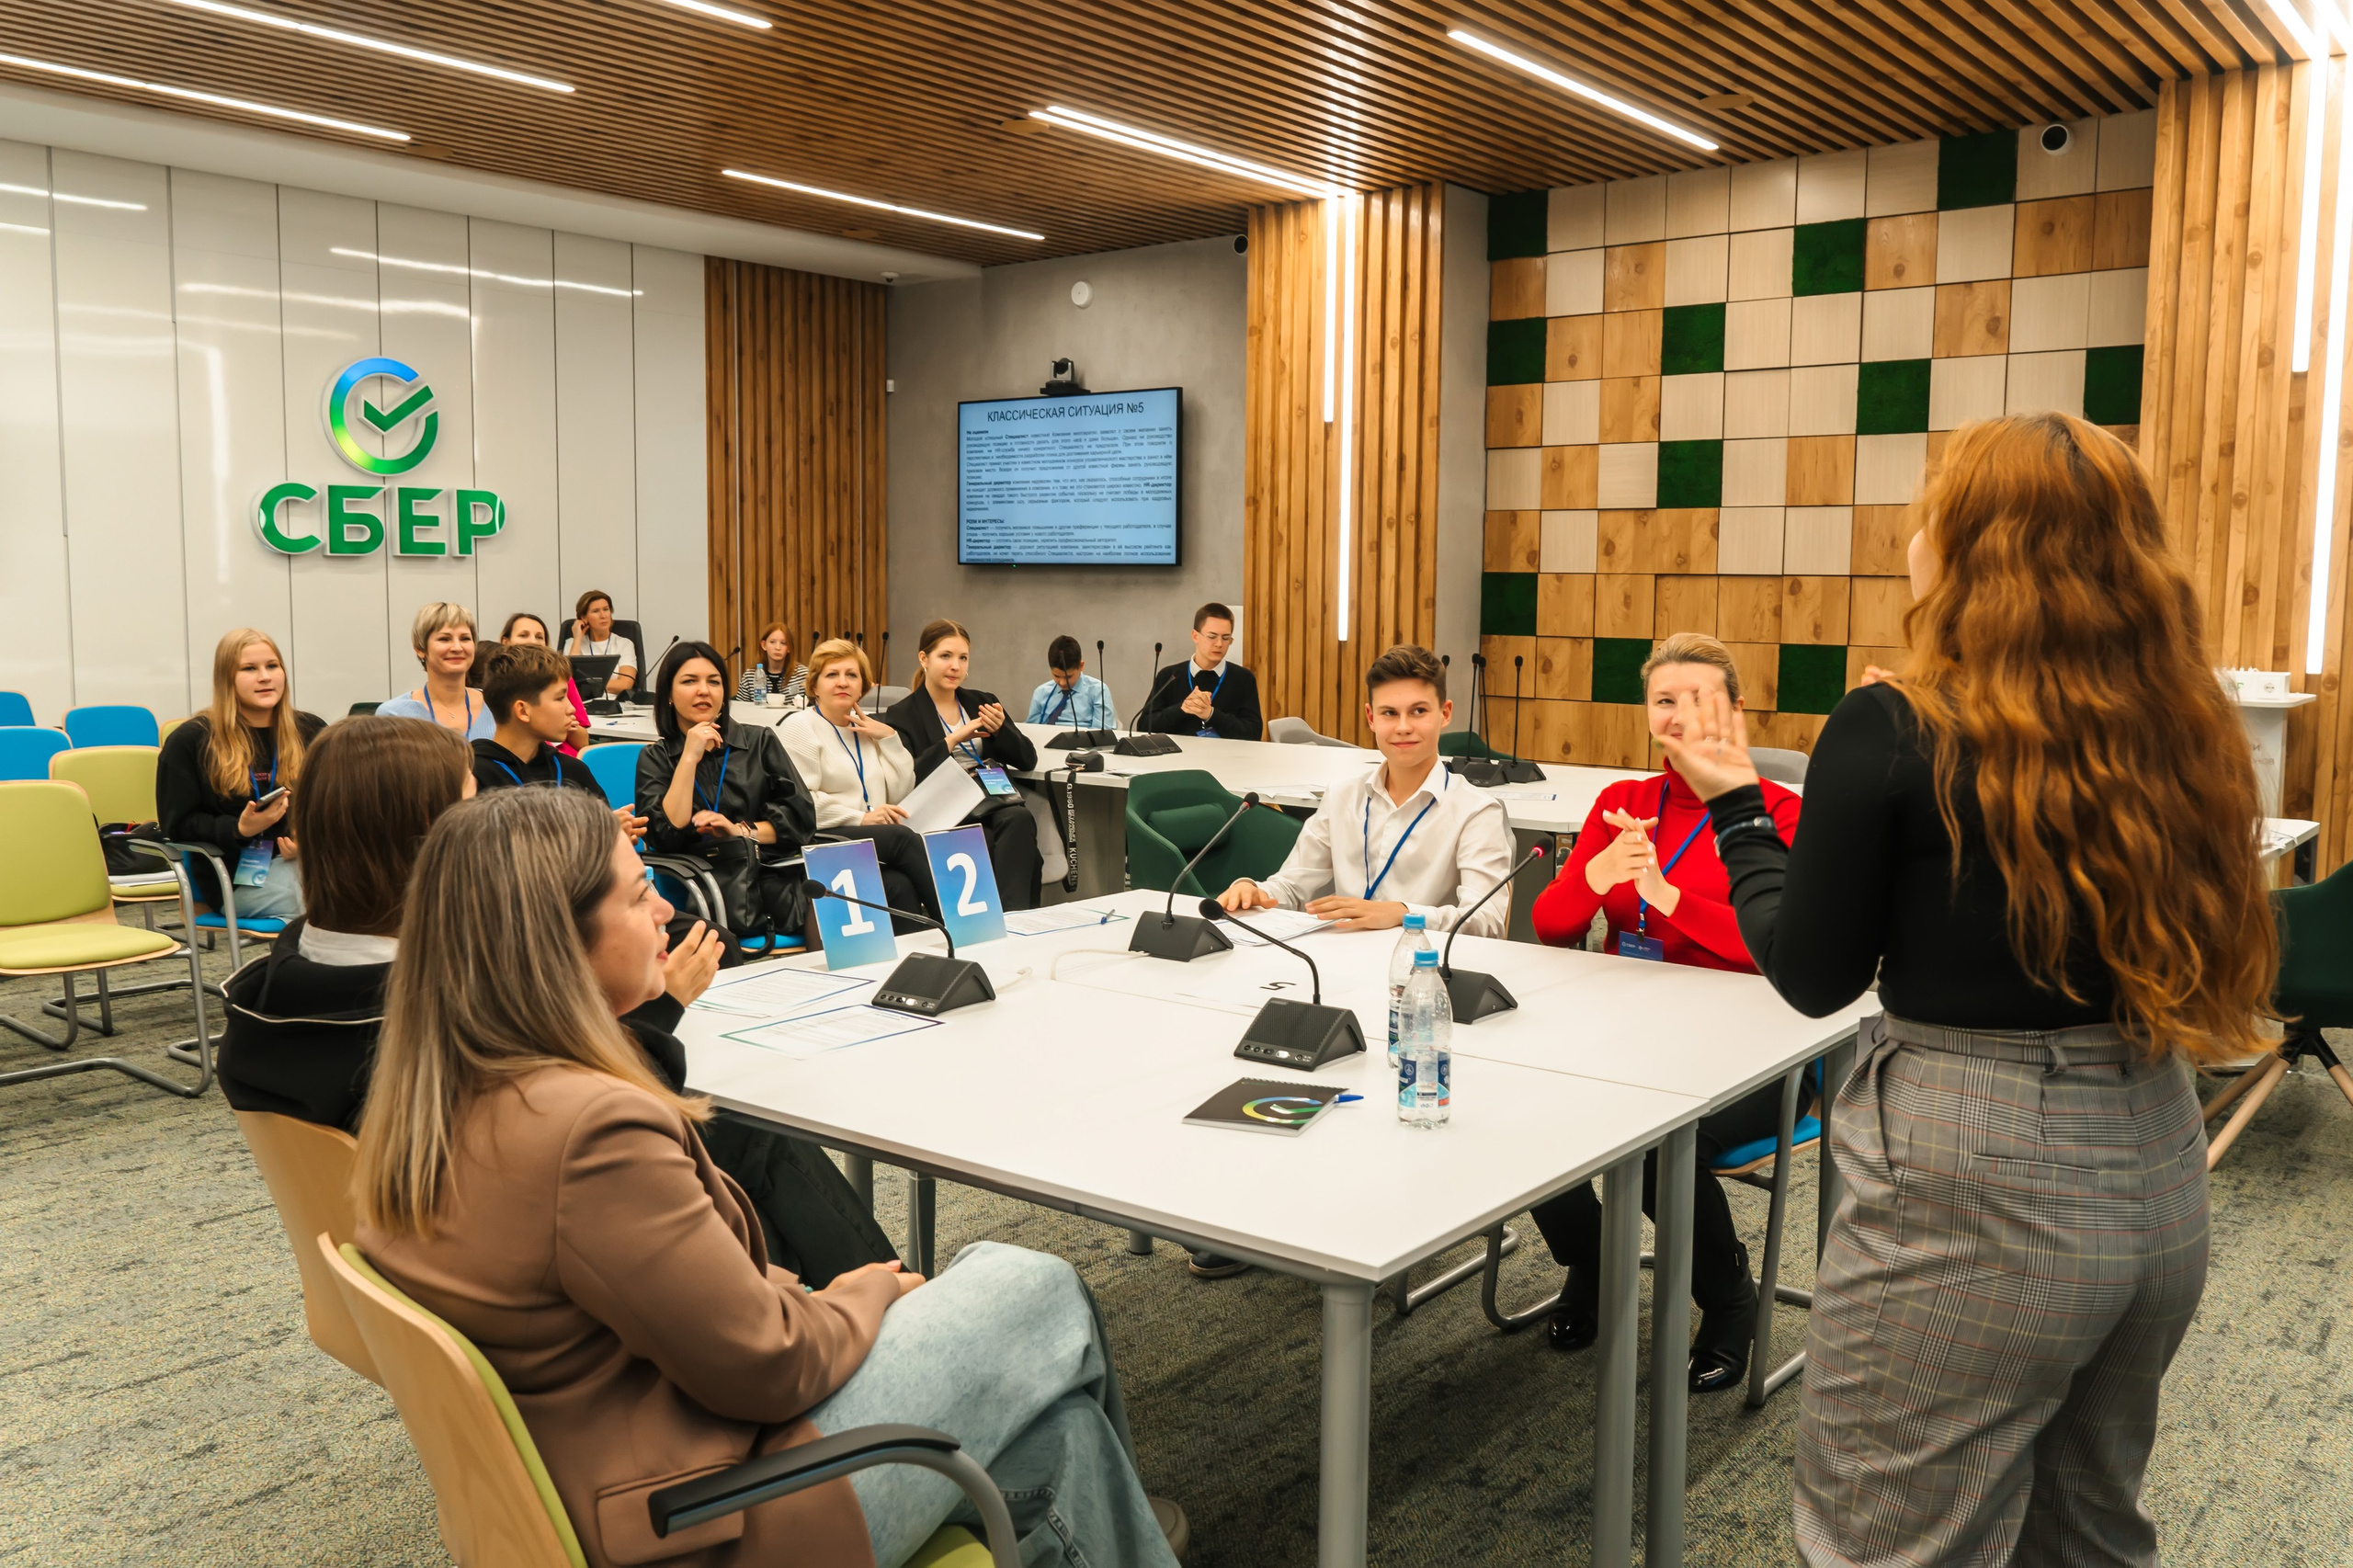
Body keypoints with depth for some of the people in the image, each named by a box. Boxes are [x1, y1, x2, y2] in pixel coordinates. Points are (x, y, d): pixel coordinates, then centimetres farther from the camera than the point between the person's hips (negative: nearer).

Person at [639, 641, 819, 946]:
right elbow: (667, 835, -3)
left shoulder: (760, 741, 17)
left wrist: (741, 830, -5)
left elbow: (802, 816, 9)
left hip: (778, 877, 1)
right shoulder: (655, 758, 14)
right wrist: (690, 757, -4)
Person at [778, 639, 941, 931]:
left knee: (901, 884, -30)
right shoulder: (798, 728, 1)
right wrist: (860, 818, -16)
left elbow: (901, 795, 14)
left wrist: (889, 739, 6)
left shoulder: (868, 729, 22)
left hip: (880, 839, 6)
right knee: (903, 837, -31)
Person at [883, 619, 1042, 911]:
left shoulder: (983, 702, 22)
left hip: (996, 803, 4)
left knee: (1020, 819, -34)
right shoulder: (903, 715, 8)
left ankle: (1016, 915, -37)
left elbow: (1028, 760, 16)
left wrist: (1000, 729, -3)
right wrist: (953, 739, -11)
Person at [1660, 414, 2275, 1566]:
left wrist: (1736, 804, 5)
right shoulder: (2180, 735, 0)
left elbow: (1813, 975, -9)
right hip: (2156, 1170, 7)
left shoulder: (1894, 732, -16)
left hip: (1969, 1185, -7)